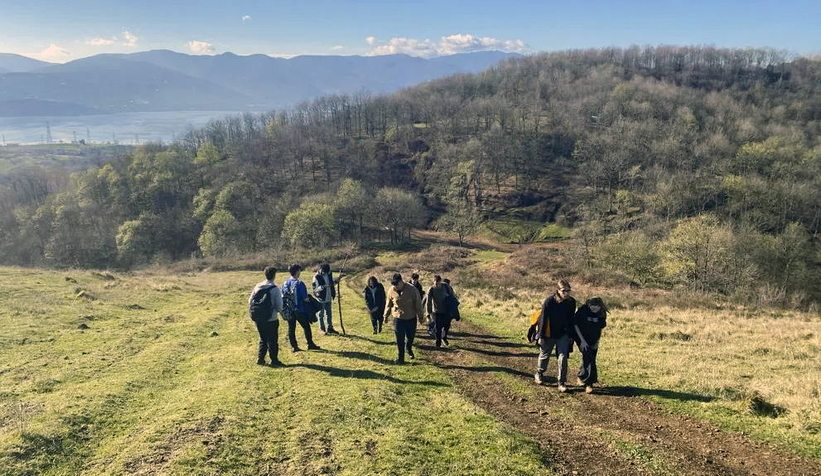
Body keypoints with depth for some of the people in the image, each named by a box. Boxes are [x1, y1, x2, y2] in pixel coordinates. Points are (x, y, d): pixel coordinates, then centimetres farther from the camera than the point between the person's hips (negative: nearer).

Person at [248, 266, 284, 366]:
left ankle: (260, 358, 19)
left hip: (258, 319, 4)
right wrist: (279, 310, 9)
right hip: (271, 319, -4)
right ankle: (274, 360, 13)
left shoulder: (257, 286, 0)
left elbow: (250, 301, 4)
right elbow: (279, 306, -13)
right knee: (273, 341, 8)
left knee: (263, 339, 20)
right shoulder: (275, 288, -14)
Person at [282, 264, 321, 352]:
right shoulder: (299, 284, -18)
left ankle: (293, 346, 14)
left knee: (291, 328, 11)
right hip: (299, 310, -5)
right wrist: (308, 298, 4)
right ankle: (310, 344, 17)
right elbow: (305, 298, -17)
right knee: (306, 327, 9)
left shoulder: (285, 283, -1)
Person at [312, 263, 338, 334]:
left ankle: (330, 328, 27)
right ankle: (322, 329, 18)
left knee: (329, 313, 16)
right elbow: (316, 288, -22)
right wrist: (323, 286, -35)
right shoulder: (317, 277, -17)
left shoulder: (329, 274, 1)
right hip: (321, 299, -6)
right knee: (321, 314, 6)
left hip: (328, 298, 6)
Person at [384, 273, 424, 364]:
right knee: (399, 339, -1)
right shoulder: (392, 291, -9)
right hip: (398, 318, 1)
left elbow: (418, 304, -7)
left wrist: (421, 317, -2)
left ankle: (409, 350, 44)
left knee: (410, 337, 14)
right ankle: (401, 357, 11)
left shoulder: (412, 290, -16)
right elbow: (388, 304, 7)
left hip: (411, 318, -1)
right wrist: (386, 315, 16)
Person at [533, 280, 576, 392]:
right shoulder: (549, 301, -21)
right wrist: (541, 336, -12)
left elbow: (571, 320, 4)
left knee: (563, 357, -4)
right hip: (549, 334, -2)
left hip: (563, 334, 2)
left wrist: (570, 335, 7)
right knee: (544, 355, 16)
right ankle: (539, 373, 42)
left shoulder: (571, 302, -8)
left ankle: (562, 383, 6)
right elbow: (543, 319, -15)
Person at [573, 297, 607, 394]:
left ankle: (581, 377, 32)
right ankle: (588, 383, -14)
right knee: (588, 358, -18)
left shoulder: (602, 314, -4)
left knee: (590, 360, 8)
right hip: (582, 339, -4)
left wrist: (597, 342, -3)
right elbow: (575, 324, -13)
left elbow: (600, 329, 7)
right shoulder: (583, 310, -16)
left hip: (593, 341, 5)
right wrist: (582, 340, -16)